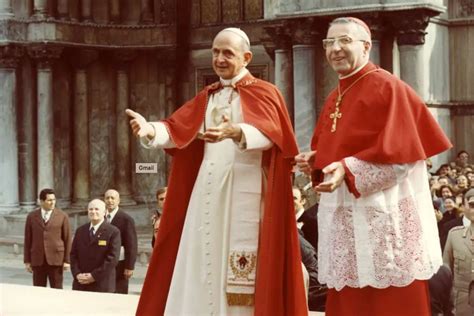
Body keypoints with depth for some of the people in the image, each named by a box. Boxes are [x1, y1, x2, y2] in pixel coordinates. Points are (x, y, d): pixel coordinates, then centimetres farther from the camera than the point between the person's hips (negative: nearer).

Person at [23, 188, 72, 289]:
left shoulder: (62, 216, 1)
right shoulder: (32, 217, 7)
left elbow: (67, 239, 1)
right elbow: (28, 240, 9)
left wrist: (67, 260, -3)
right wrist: (27, 260, 5)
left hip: (55, 259, -2)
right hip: (37, 260, 2)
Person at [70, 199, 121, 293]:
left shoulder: (113, 232, -4)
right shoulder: (80, 231, 14)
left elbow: (112, 258, -11)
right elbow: (73, 254, 11)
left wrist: (94, 276, -15)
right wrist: (77, 274, -5)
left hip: (102, 285, -5)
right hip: (80, 285, 5)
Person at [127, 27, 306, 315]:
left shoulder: (264, 93, 0)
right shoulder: (206, 98, 18)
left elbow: (266, 133, -20)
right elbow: (177, 129, 4)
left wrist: (235, 133, -41)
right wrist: (150, 130, -19)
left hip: (244, 191, -5)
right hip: (206, 190, 5)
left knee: (240, 274, -7)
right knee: (199, 267, 3)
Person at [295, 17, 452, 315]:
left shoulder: (387, 87, -9)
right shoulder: (334, 98, 16)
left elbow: (399, 153, -17)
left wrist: (348, 169, -26)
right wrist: (315, 161, 1)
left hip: (384, 214, -7)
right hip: (345, 215, 8)